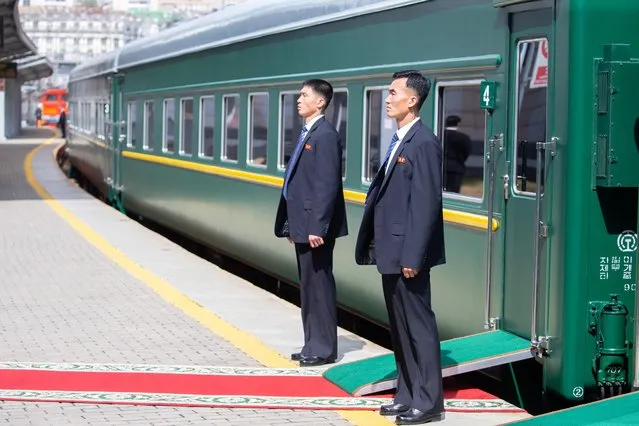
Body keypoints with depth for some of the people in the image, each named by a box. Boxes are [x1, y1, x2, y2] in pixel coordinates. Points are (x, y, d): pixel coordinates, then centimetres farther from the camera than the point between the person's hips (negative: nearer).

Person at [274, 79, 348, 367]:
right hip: (302, 224, 10)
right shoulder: (307, 133, 15)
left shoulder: (325, 135, -15)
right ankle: (313, 345, 22)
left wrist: (317, 227, -23)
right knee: (308, 285, 14)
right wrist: (291, 223, 16)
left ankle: (323, 349, 6)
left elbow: (328, 185, -20)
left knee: (318, 285, -2)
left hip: (315, 226, -10)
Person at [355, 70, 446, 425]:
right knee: (399, 326, 15)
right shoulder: (398, 141, 14)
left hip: (407, 252, -10)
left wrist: (412, 256, -22)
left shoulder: (423, 143, -15)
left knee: (418, 325, -1)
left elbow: (426, 203, -20)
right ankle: (407, 395, 25)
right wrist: (375, 245, 14)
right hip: (391, 251, 10)